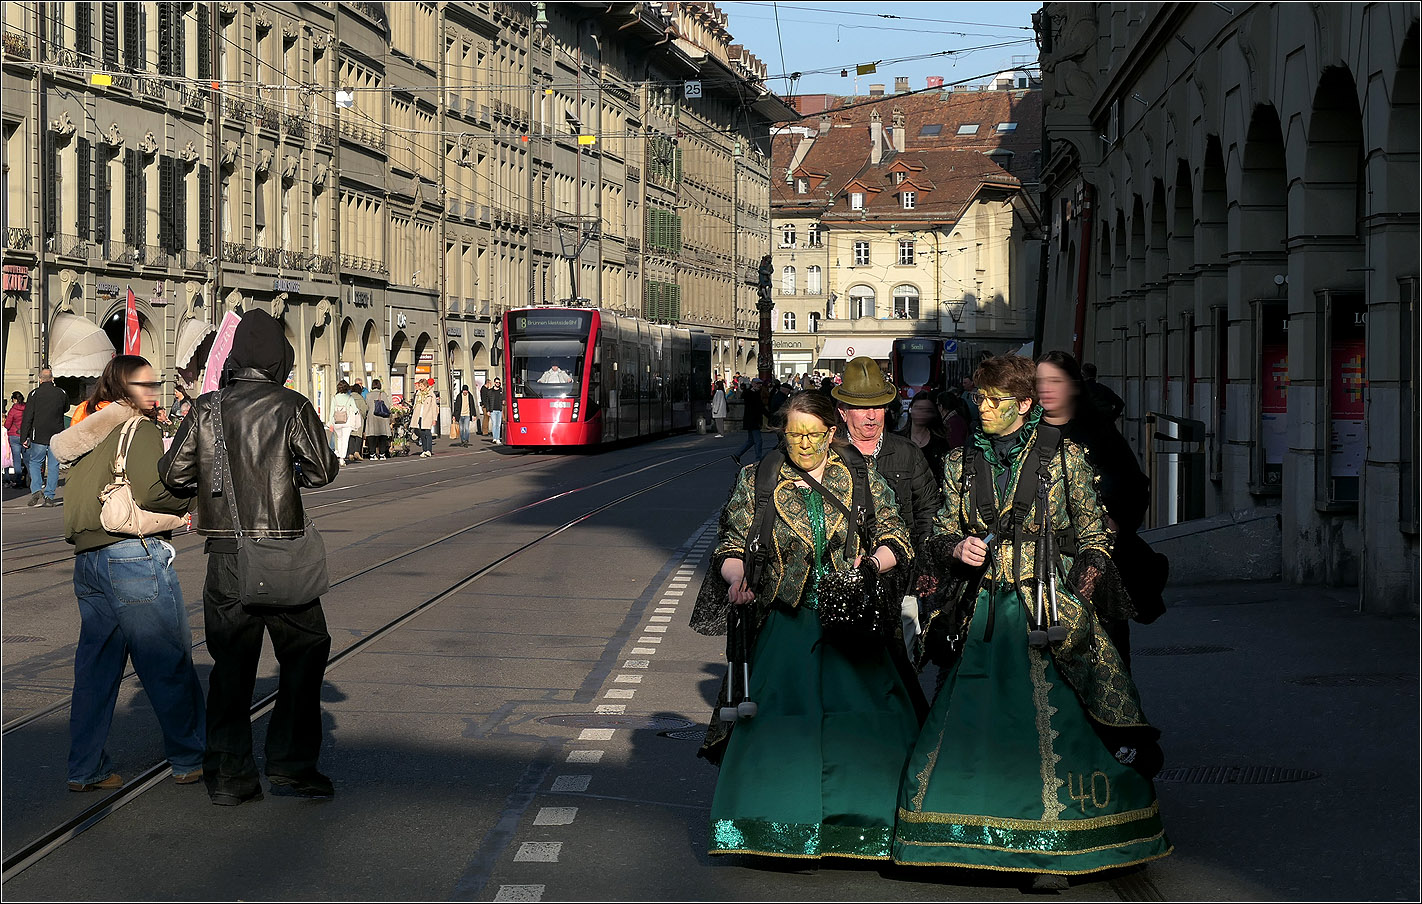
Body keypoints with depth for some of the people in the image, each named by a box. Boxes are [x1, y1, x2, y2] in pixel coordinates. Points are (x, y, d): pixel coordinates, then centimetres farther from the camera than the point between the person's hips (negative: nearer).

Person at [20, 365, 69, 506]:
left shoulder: (34, 394, -4)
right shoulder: (61, 393, 1)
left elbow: (27, 418, -5)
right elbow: (66, 408, 22)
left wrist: (24, 438, -2)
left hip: (39, 437, -2)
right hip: (57, 437, 2)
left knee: (34, 463, 10)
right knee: (53, 466, 6)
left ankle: (36, 491, -8)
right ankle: (49, 496, 5)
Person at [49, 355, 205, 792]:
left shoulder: (85, 434, 16)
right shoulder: (140, 431, -9)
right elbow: (154, 492, -20)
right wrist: (194, 494, -5)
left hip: (87, 560, 8)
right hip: (134, 556, -8)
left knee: (96, 665, 12)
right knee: (170, 663, 3)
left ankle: (85, 768, 15)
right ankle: (190, 760, 12)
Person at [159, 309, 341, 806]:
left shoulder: (206, 408, 2)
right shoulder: (291, 407, -6)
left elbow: (173, 473, 3)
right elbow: (321, 470, -3)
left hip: (224, 552, 3)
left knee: (231, 661, 10)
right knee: (304, 653, 10)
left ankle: (228, 774, 12)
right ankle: (290, 765, 8)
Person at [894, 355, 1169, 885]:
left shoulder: (1062, 456, 2)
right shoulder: (962, 462, 10)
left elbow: (1094, 535, 5)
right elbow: (939, 537, 15)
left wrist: (1080, 592, -7)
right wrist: (958, 548, -8)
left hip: (1049, 610, -3)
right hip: (984, 612, 3)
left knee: (1050, 724, -5)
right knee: (967, 723, -1)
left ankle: (1051, 850, 2)